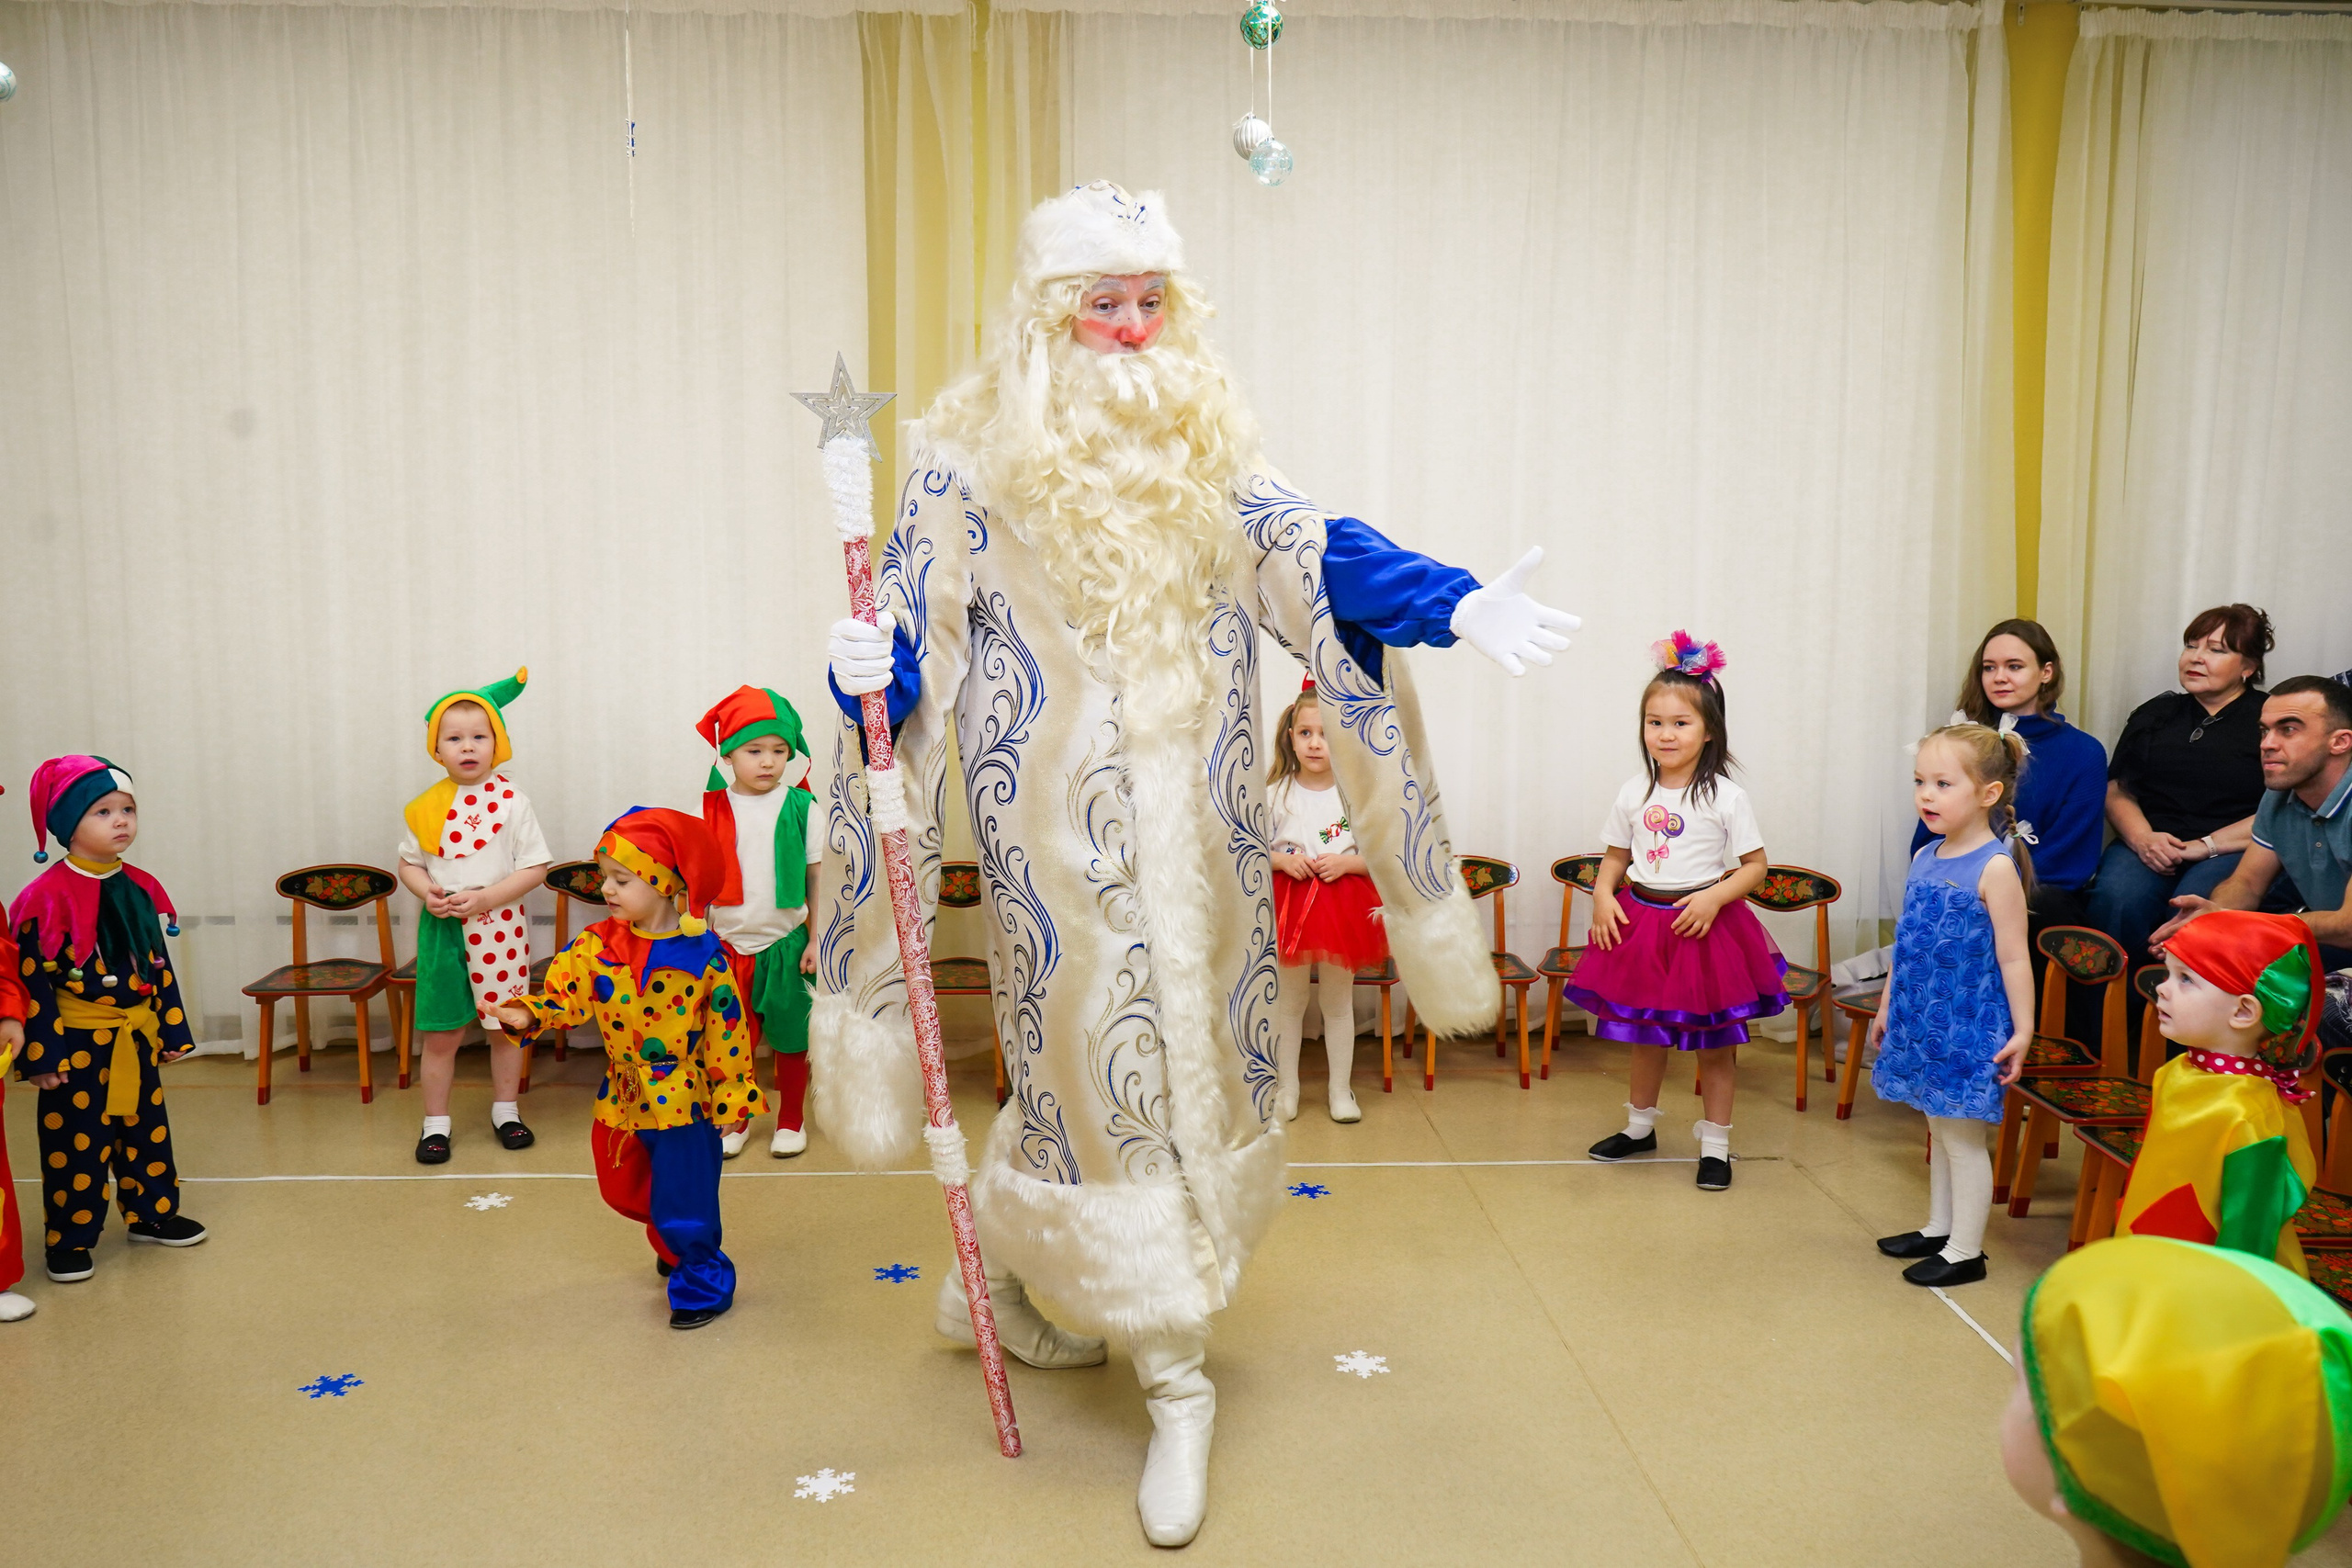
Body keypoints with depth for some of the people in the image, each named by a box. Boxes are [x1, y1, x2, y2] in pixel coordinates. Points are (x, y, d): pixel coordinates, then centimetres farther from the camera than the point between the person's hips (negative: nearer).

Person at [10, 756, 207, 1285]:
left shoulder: (140, 888, 5)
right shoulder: (48, 898, -15)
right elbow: (34, 981, -14)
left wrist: (173, 1029, 12)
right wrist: (44, 1054, -16)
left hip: (137, 1037, 6)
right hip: (78, 1043, -6)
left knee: (146, 1130, 16)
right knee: (76, 1142, 3)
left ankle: (151, 1213, 32)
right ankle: (67, 1240, 15)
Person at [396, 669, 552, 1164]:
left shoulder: (511, 800, -7)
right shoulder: (425, 807, 2)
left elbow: (535, 867, -8)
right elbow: (409, 862, 12)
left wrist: (484, 899, -18)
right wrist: (427, 892, -9)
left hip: (500, 926, -2)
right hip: (441, 927, 2)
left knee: (504, 1024, 10)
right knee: (440, 1032, 6)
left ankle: (505, 1111, 28)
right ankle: (435, 1122, 20)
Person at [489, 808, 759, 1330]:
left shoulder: (704, 955, -16)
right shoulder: (597, 945, -4)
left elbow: (727, 1032, -10)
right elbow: (566, 996, -4)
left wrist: (734, 1094, -6)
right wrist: (530, 1014, -25)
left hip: (686, 1100, -6)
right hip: (624, 1099, 6)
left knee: (684, 1204, 0)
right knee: (626, 1191, 22)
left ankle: (704, 1284, 23)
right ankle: (674, 1248, 49)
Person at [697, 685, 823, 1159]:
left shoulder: (801, 807, -6)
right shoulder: (712, 810, -2)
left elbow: (817, 878, -1)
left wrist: (816, 939, -2)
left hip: (786, 941, -1)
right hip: (728, 942, 1)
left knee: (790, 1035, 8)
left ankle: (791, 1120, 25)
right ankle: (736, 1119, 29)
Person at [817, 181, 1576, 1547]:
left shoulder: (1205, 448, 6)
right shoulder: (974, 463, -4)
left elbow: (1313, 553, -6)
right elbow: (918, 630, -3)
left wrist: (1459, 602, -22)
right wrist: (870, 669, -27)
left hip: (1197, 829, 5)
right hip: (1061, 832, -4)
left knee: (1192, 1043, 12)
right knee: (1102, 1052, -1)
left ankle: (1001, 1269, 38)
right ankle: (1176, 1383, 14)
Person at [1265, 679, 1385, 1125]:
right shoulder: (1276, 794, -2)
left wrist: (1347, 862, -15)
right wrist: (1281, 860, -14)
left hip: (1343, 908, 0)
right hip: (1288, 906, 0)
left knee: (1338, 1003, 9)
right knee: (1289, 1002, 8)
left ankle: (1340, 1090, 21)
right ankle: (1287, 1087, 21)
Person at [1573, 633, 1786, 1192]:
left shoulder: (1725, 796, -10)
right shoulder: (1635, 792, 1)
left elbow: (1755, 866, -6)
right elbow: (1615, 857, 11)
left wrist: (1715, 896, -21)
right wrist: (1603, 894, -6)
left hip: (1704, 926, -4)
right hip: (1640, 922, 4)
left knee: (1713, 1041, 7)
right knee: (1645, 1034, 18)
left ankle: (1715, 1145, 20)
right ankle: (1640, 1126, 36)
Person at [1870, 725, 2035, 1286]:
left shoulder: (1996, 867, -16)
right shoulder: (1925, 858, 6)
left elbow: (2013, 957, -15)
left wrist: (2023, 1031, -14)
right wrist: (1888, 1008, 18)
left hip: (1968, 1028, -7)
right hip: (1922, 1022, 7)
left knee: (1963, 1137, 3)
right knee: (1940, 1130, 19)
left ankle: (1965, 1252, 14)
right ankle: (1938, 1229, 33)